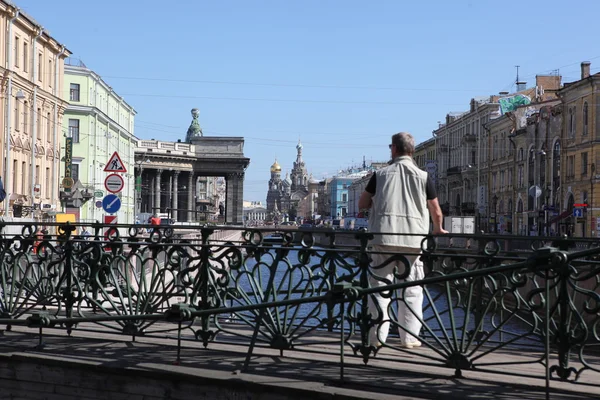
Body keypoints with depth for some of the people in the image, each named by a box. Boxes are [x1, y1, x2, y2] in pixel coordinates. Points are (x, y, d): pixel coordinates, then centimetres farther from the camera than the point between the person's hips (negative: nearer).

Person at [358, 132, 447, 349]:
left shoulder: (381, 174, 4)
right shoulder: (423, 176, 2)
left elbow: (362, 204, 9)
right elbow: (436, 212, 7)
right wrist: (438, 230, 26)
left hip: (384, 237, 0)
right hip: (413, 239, 0)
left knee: (380, 285, 7)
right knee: (412, 289, 7)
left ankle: (378, 335, 6)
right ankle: (409, 337, 6)